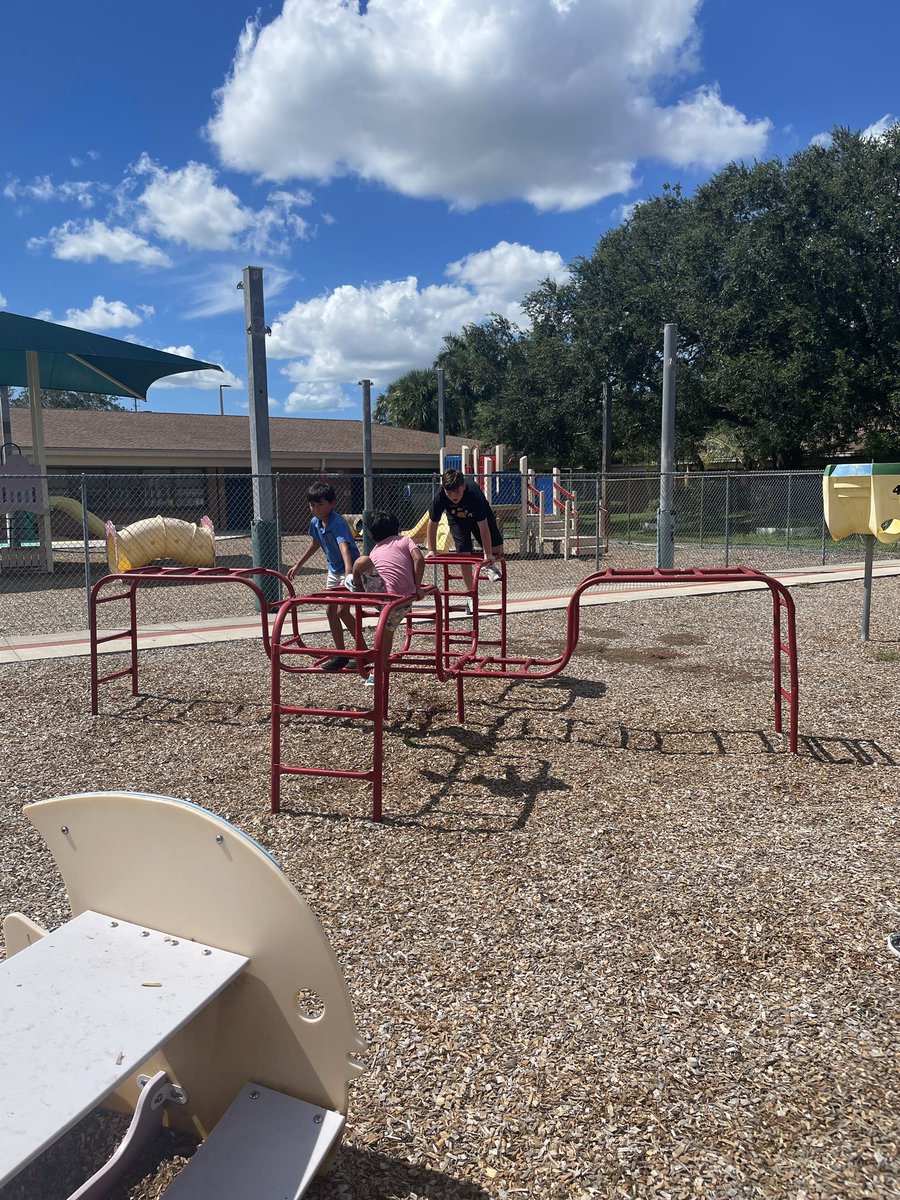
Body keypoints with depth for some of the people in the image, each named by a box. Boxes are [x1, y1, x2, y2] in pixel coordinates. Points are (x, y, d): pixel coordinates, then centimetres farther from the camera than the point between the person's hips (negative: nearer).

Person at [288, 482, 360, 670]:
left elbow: (344, 547, -43)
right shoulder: (315, 523, -2)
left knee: (342, 611, -14)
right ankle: (340, 654, 17)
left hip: (349, 569, -9)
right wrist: (297, 565, 22)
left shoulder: (338, 524, -27)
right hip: (334, 570, 9)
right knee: (331, 611, 8)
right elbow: (315, 545, 17)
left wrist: (349, 572, -57)